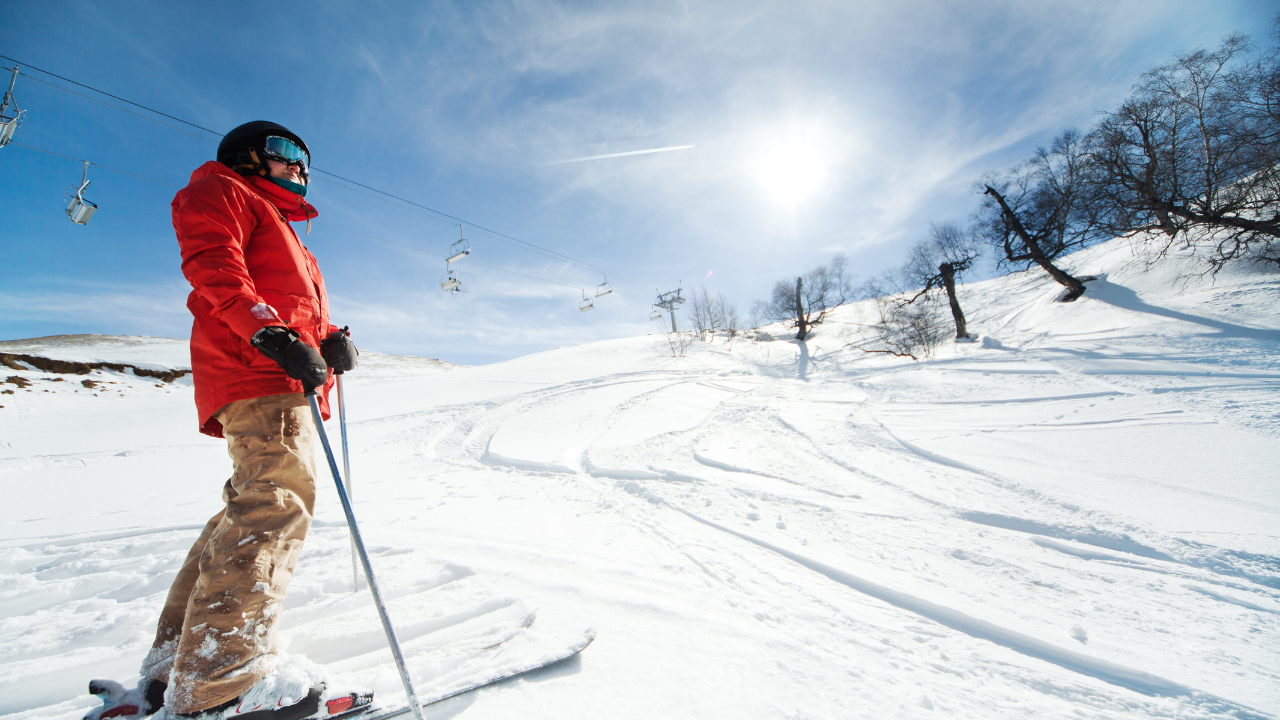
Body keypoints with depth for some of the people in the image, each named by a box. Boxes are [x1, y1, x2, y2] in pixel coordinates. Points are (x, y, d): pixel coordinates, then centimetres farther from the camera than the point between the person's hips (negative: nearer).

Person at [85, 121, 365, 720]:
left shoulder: (280, 230, 39)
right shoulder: (220, 188, 13)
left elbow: (301, 309, 29)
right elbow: (212, 261, -8)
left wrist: (329, 338, 7)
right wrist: (273, 332, -22)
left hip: (281, 379, 10)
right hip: (257, 377, -10)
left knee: (255, 513, 7)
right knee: (277, 505, -20)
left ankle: (176, 666, 14)